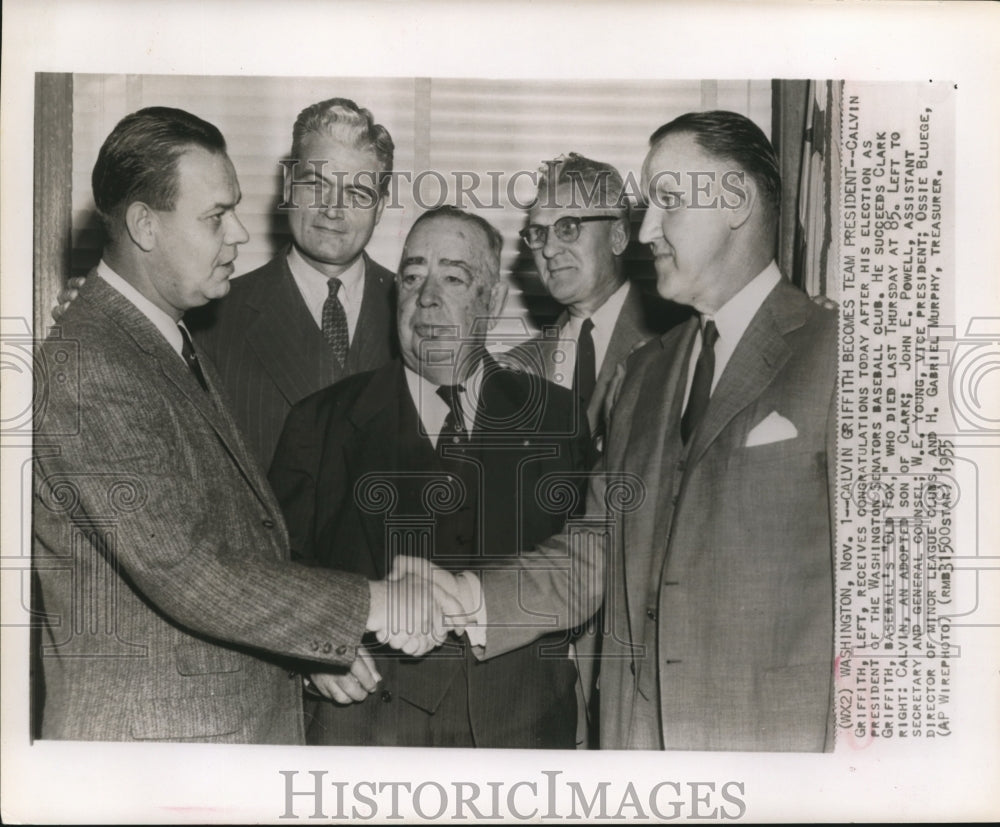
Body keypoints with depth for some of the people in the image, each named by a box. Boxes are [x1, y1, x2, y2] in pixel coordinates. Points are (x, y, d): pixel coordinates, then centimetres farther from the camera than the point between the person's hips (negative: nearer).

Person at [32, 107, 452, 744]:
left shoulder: (174, 345, 11)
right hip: (154, 732, -9)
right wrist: (368, 606, -19)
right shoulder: (86, 370, -21)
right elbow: (184, 575, -25)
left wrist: (328, 638, 3)